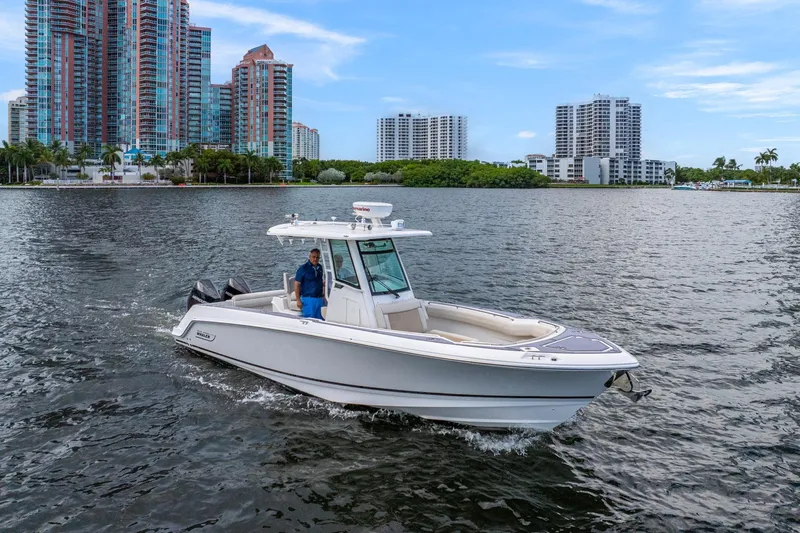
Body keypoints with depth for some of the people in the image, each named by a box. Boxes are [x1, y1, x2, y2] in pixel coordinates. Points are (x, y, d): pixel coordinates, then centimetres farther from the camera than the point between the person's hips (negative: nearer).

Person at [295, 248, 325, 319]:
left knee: (320, 321, 8)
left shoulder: (320, 267, 10)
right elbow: (297, 284, -8)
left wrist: (323, 296, 15)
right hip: (308, 299, -6)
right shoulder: (303, 268, -8)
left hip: (319, 299, 6)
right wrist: (298, 300, -13)